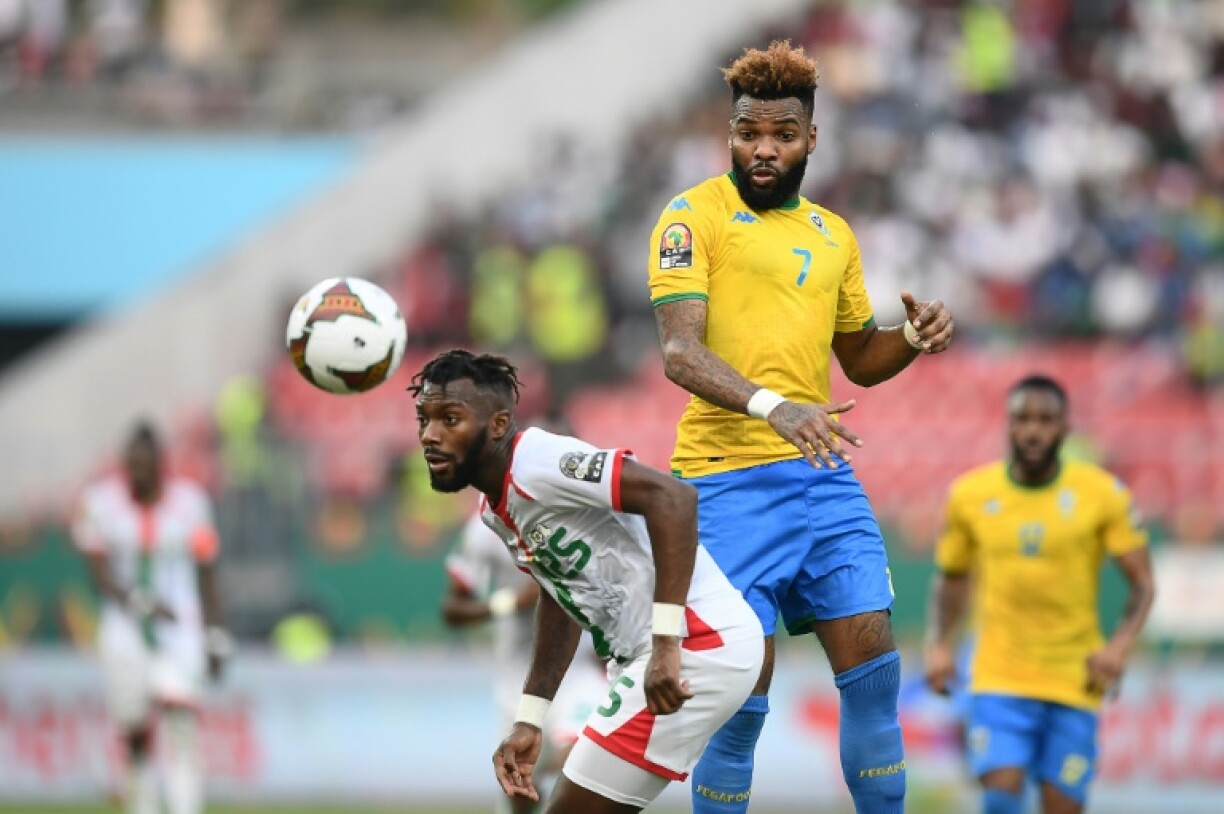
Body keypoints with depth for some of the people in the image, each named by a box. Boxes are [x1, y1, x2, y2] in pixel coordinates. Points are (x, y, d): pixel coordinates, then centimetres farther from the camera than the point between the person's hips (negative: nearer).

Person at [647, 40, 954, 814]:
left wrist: (914, 336, 5)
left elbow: (861, 359, 28)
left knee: (875, 671, 0)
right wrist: (771, 405, -33)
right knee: (741, 694, -8)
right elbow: (680, 351, -16)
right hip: (731, 481, -6)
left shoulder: (833, 234, 17)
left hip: (825, 474, 6)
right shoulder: (695, 215, -4)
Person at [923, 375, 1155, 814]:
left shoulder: (1103, 494, -3)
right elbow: (951, 578, 16)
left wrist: (1121, 644, -17)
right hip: (999, 680, 0)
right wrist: (939, 644, 0)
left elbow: (1142, 583, 0)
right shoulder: (970, 494, 2)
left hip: (1074, 684, 0)